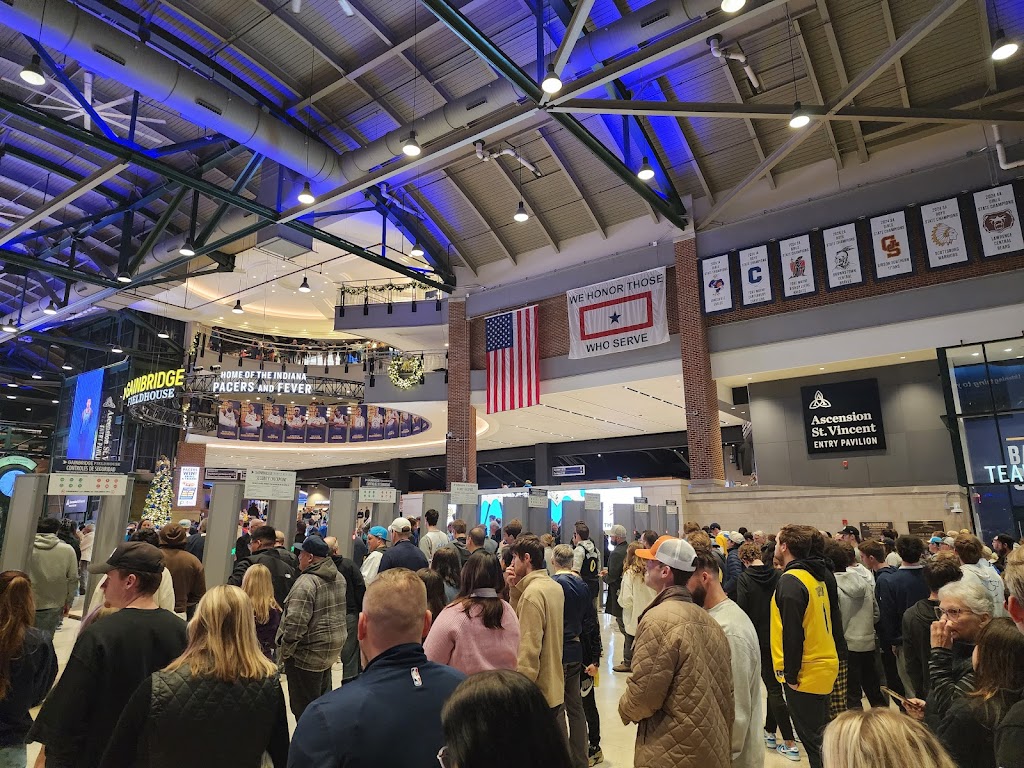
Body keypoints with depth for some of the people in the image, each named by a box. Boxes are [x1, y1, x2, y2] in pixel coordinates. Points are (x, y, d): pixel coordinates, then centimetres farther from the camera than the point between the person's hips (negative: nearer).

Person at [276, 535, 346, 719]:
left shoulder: (306, 583, -22)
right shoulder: (339, 578, 4)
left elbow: (295, 624, -24)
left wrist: (284, 651, -12)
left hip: (307, 655, -8)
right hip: (332, 650, 8)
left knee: (304, 707, 6)